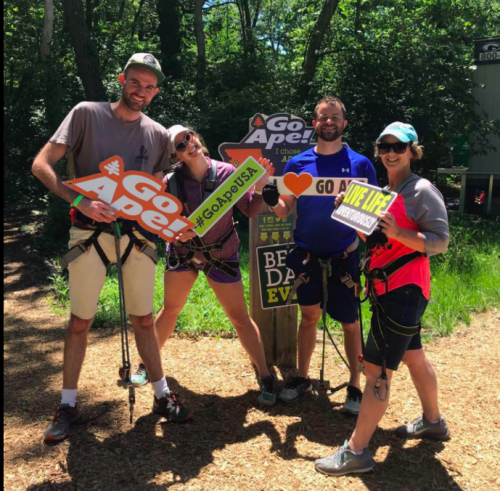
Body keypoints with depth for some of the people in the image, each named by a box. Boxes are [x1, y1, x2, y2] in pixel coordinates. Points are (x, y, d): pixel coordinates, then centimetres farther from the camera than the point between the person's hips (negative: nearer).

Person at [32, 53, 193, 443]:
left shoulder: (159, 135, 8)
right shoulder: (87, 114, -2)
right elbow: (42, 164, -8)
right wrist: (80, 201, -23)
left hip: (138, 235, 3)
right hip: (90, 234, -2)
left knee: (144, 319, 12)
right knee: (80, 321, 6)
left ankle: (162, 395, 26)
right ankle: (68, 405, 22)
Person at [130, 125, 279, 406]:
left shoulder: (226, 172, -14)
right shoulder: (172, 182, -13)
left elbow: (251, 211, -12)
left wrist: (259, 187, -29)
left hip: (222, 255, -1)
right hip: (183, 252, 1)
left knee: (240, 317, 1)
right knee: (170, 310, 11)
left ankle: (266, 378, 13)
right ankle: (145, 364, 32)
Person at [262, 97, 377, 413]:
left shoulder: (360, 164, -3)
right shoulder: (298, 163, 2)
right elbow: (285, 211, 2)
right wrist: (273, 201, -19)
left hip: (343, 255, -2)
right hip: (306, 254, 2)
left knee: (349, 321, 5)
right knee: (309, 315, 14)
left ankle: (355, 386, 19)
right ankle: (302, 378, 28)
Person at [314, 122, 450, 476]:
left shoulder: (422, 190, -10)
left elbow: (440, 240, -16)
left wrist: (398, 233, -31)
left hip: (404, 291, -9)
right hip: (387, 288, 9)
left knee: (377, 370, -8)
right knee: (413, 357, 23)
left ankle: (356, 452, 1)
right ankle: (433, 422, 43)